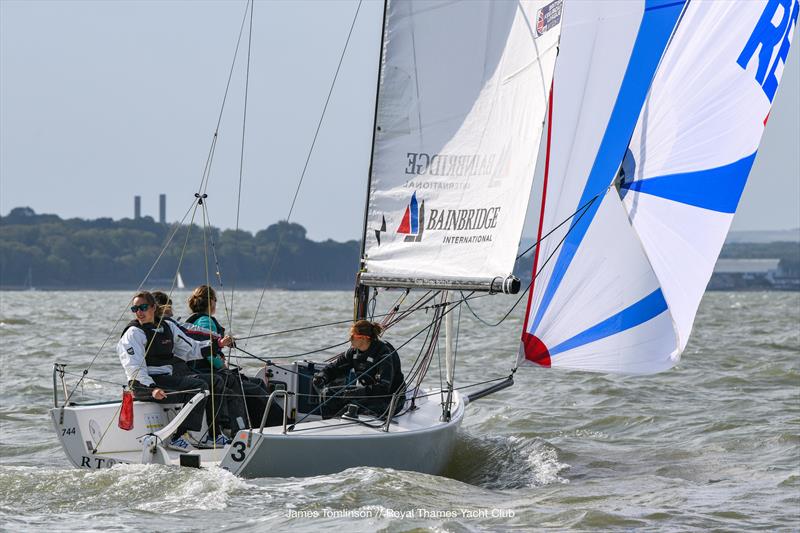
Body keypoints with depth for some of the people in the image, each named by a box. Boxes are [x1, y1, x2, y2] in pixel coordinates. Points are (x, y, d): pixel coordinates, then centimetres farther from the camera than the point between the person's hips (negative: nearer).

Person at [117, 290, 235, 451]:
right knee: (199, 385, -24)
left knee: (214, 382, -5)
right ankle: (178, 437, -28)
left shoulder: (167, 327, 16)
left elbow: (191, 349, 23)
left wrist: (218, 344, 12)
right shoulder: (133, 333, -5)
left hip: (171, 375, 8)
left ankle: (213, 435, -5)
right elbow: (135, 367, -16)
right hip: (146, 383, -8)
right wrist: (152, 388, -31)